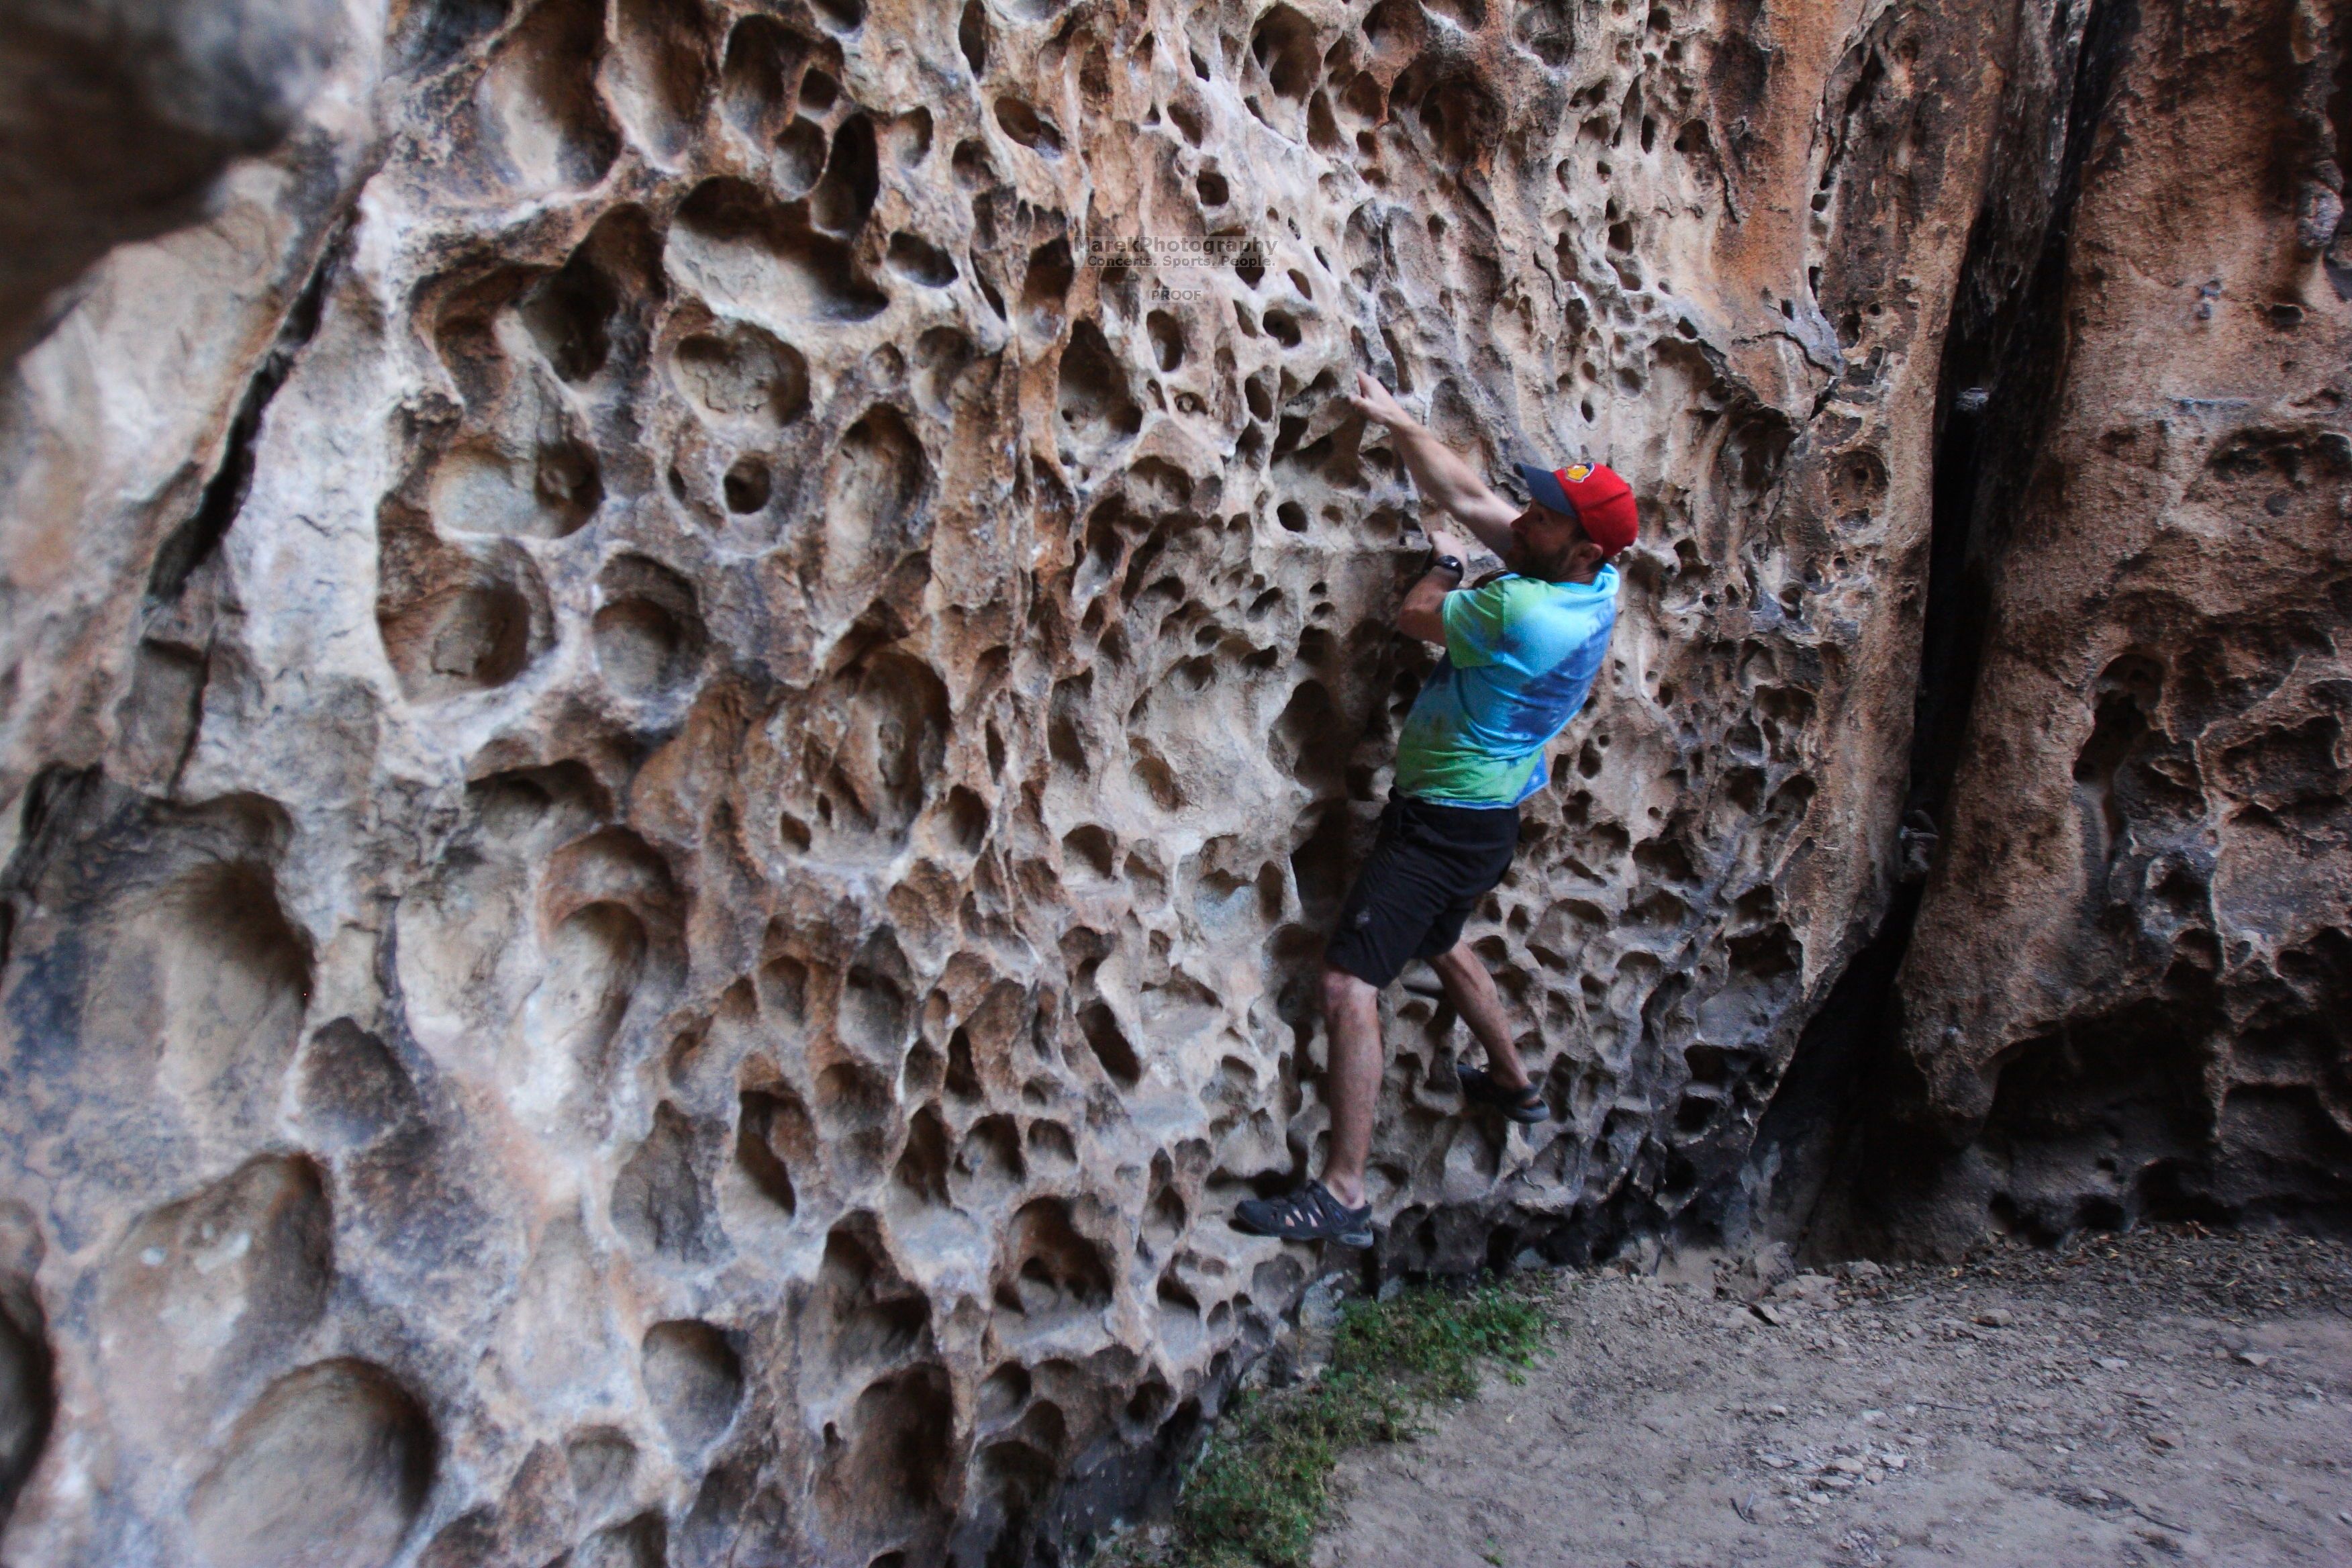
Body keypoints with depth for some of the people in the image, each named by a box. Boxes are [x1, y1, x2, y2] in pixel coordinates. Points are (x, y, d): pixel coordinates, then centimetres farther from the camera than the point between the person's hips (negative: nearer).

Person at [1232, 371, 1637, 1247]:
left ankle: (1343, 1195, -13)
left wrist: (1444, 563, 8)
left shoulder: (1525, 611, -28)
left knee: (1348, 981, -14)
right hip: (1482, 818, 10)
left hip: (1446, 822, -10)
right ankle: (1513, 1084, 53)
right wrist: (1396, 420, 5)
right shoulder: (1592, 583, -1)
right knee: (1439, 945, 33)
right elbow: (1467, 497, 6)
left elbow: (1416, 619, -11)